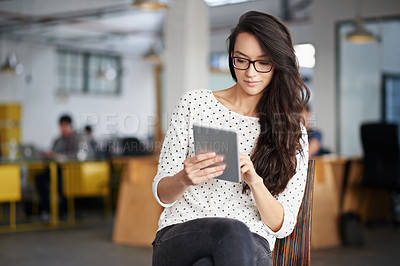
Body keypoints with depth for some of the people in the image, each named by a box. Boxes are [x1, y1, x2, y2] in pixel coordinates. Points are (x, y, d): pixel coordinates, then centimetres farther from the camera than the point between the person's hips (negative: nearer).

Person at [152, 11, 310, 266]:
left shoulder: (293, 131, 10)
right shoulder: (194, 103, 8)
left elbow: (283, 226, 4)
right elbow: (162, 193, 7)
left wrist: (255, 181, -15)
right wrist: (184, 179, -17)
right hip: (178, 240, 0)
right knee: (233, 233, -37)